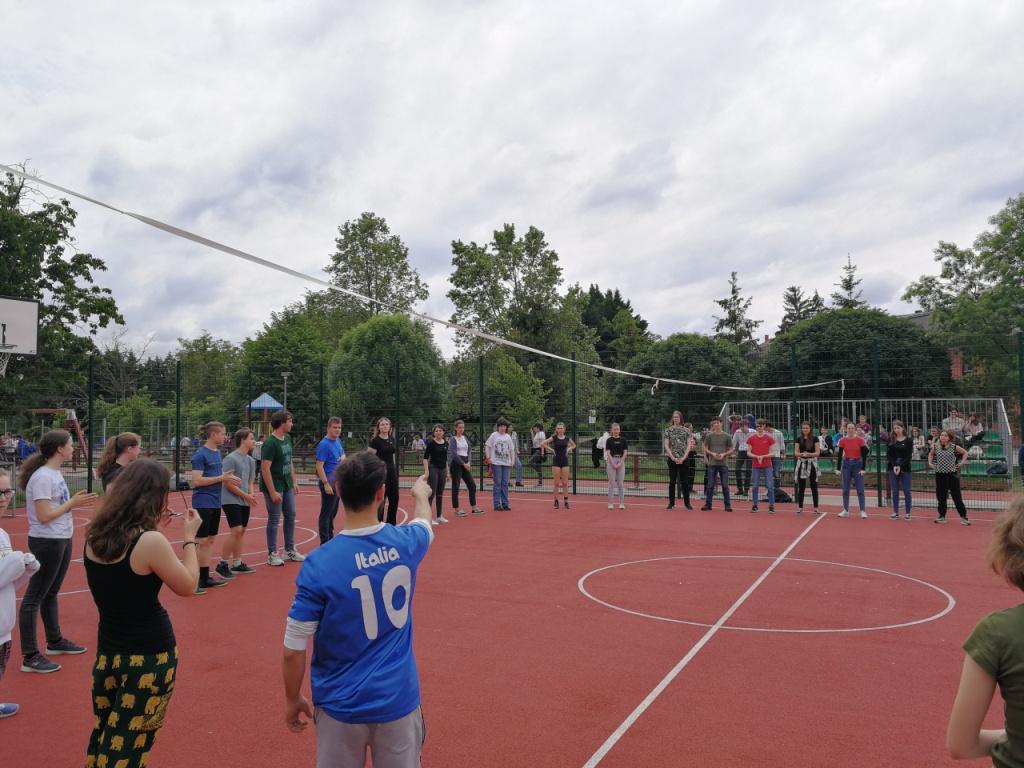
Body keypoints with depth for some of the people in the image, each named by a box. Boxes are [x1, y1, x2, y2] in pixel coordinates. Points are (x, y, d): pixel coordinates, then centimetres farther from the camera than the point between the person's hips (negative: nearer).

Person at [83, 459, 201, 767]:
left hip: (108, 650, 6)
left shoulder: (95, 536, -3)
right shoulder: (150, 542, -23)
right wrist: (190, 537, -3)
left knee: (105, 738, 22)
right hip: (149, 655, -6)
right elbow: (188, 586, -12)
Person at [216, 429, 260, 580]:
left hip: (244, 501, 8)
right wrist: (246, 496, -14)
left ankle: (237, 564, 21)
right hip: (231, 500, -8)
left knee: (241, 531, 11)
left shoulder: (250, 460, 11)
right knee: (235, 530, -14)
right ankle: (222, 565, -5)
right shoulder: (231, 458, -13)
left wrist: (252, 494, -3)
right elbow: (228, 483, -16)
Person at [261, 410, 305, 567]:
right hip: (275, 486, -8)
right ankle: (272, 554, 13)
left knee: (290, 516, 13)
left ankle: (290, 551, 25)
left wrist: (294, 482, 14)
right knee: (274, 519, 1)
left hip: (287, 485, 8)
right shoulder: (270, 442, -18)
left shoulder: (287, 438, 7)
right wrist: (272, 492, -21)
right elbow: (265, 469, -20)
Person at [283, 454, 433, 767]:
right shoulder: (405, 543, -9)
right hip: (399, 701, 2)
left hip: (342, 706, -2)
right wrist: (421, 493, 39)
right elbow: (424, 522, 18)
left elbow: (294, 650, -12)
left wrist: (292, 700, 6)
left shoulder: (319, 564, -18)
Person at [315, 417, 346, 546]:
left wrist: (343, 456, 1)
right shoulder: (324, 445, -17)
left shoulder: (338, 441, 8)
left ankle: (330, 538, 28)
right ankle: (324, 543, 2)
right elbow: (319, 466, -20)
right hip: (329, 482, -9)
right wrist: (326, 484, -26)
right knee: (326, 513, -3)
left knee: (333, 512, 17)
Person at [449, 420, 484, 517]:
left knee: (472, 485, 5)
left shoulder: (465, 438, 14)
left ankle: (474, 508, 11)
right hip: (456, 464, -7)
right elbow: (454, 454, -13)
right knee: (455, 487, -1)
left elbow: (469, 451, 12)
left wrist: (469, 462, -5)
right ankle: (457, 510, 4)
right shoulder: (453, 439, -5)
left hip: (466, 464, 7)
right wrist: (464, 464, -14)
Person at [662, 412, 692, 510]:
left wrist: (683, 457, -11)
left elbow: (689, 445, 0)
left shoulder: (686, 430, 5)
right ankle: (671, 503, 8)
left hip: (683, 459, 0)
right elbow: (666, 445, 0)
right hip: (672, 459, 0)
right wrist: (673, 457, -11)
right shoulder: (668, 430, 4)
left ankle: (687, 503, 10)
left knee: (685, 481, 4)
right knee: (672, 481, 2)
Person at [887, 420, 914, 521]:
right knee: (895, 491, 3)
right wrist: (894, 466, -12)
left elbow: (909, 456, -5)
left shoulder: (909, 440, 0)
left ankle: (907, 513, 8)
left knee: (906, 491, 1)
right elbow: (888, 454, 1)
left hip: (905, 468, -2)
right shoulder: (891, 439, 5)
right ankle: (896, 512, 10)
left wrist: (900, 466, -14)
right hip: (893, 467, 2)